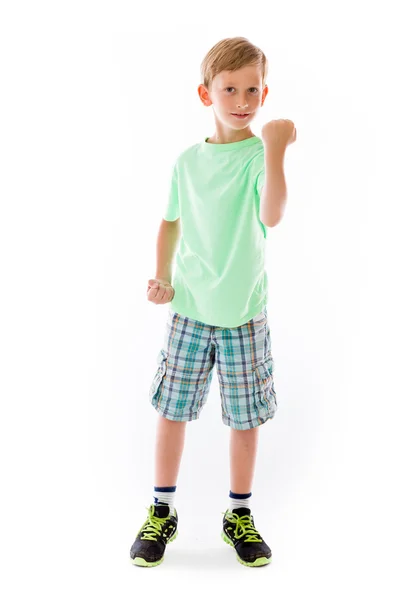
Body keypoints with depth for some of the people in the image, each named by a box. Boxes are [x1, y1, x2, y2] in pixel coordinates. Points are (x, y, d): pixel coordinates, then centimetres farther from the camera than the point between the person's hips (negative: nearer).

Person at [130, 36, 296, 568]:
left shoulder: (261, 154, -7)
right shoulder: (189, 161, 3)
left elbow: (271, 215, -25)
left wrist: (275, 149, -35)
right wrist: (161, 277, 1)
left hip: (244, 313, -2)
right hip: (189, 309, 3)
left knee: (245, 417, 7)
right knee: (172, 408, 7)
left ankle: (239, 515, 26)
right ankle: (163, 512, 25)